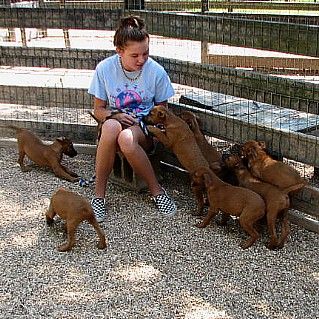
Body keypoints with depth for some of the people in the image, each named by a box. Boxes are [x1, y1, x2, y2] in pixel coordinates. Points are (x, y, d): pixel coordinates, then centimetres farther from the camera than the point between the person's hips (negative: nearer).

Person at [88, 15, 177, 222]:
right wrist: (116, 115, -16)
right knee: (111, 126, -38)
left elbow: (162, 108, 8)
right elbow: (98, 109, 4)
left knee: (127, 139, -39)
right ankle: (99, 194, -25)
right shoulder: (105, 69, -7)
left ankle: (156, 190, -16)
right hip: (115, 120, 1)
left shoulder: (156, 71, -8)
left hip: (145, 128, -1)